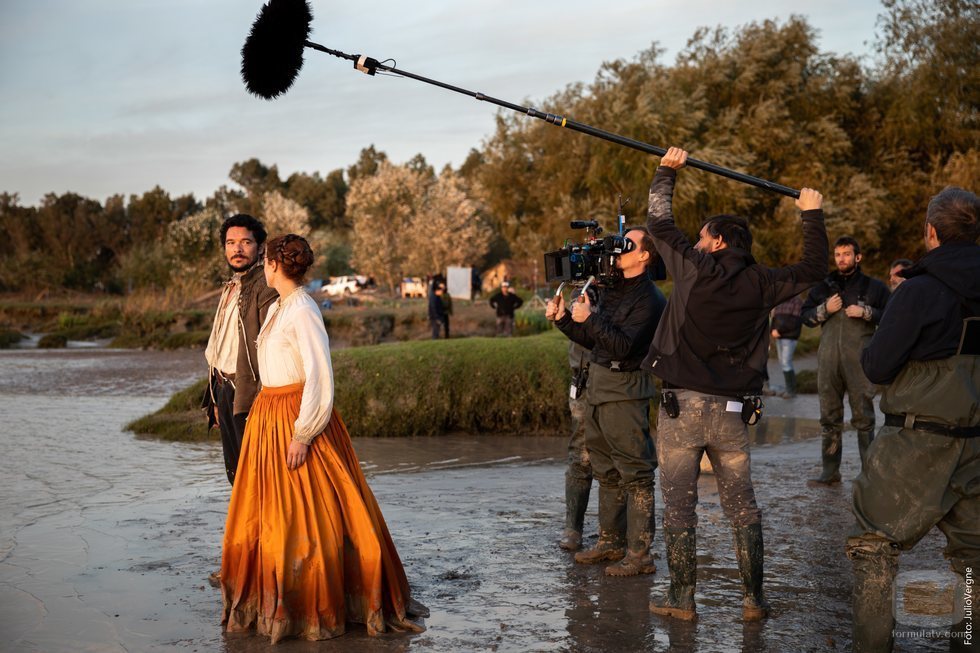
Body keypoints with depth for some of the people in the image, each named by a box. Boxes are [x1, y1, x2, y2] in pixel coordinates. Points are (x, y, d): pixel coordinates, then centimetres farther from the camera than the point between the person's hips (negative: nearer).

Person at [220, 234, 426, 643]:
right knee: (267, 513, 14)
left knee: (305, 516, -2)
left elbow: (319, 375, -20)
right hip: (268, 418, 9)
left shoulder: (303, 312, -16)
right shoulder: (277, 309, 12)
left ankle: (316, 609, 8)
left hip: (295, 419, -9)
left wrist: (302, 434, -21)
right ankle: (273, 600, 27)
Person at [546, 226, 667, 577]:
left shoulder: (648, 299, -13)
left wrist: (591, 318, -26)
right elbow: (591, 340, 17)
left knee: (635, 474, -5)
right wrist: (562, 319, 6)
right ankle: (610, 542, 26)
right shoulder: (611, 289, 14)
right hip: (597, 386, 9)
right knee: (606, 471, 16)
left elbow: (624, 346, -23)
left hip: (625, 392, -9)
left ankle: (639, 554, -1)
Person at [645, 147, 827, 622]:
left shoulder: (694, 268, -4)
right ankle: (754, 599, 11)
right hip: (733, 412, 3)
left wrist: (667, 170, 20)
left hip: (682, 407, -3)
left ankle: (681, 599, 6)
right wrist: (813, 214, 25)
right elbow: (813, 268, 15)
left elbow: (659, 221, 8)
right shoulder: (760, 283, 2)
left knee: (678, 505, 3)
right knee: (742, 506, 10)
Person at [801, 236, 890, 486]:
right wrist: (825, 309, -3)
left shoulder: (873, 287, 5)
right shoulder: (823, 286, 15)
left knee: (863, 417, -3)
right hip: (828, 360, 4)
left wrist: (866, 312, -12)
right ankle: (830, 471, 16)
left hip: (859, 362, -4)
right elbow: (805, 315, 15)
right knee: (829, 418, 8)